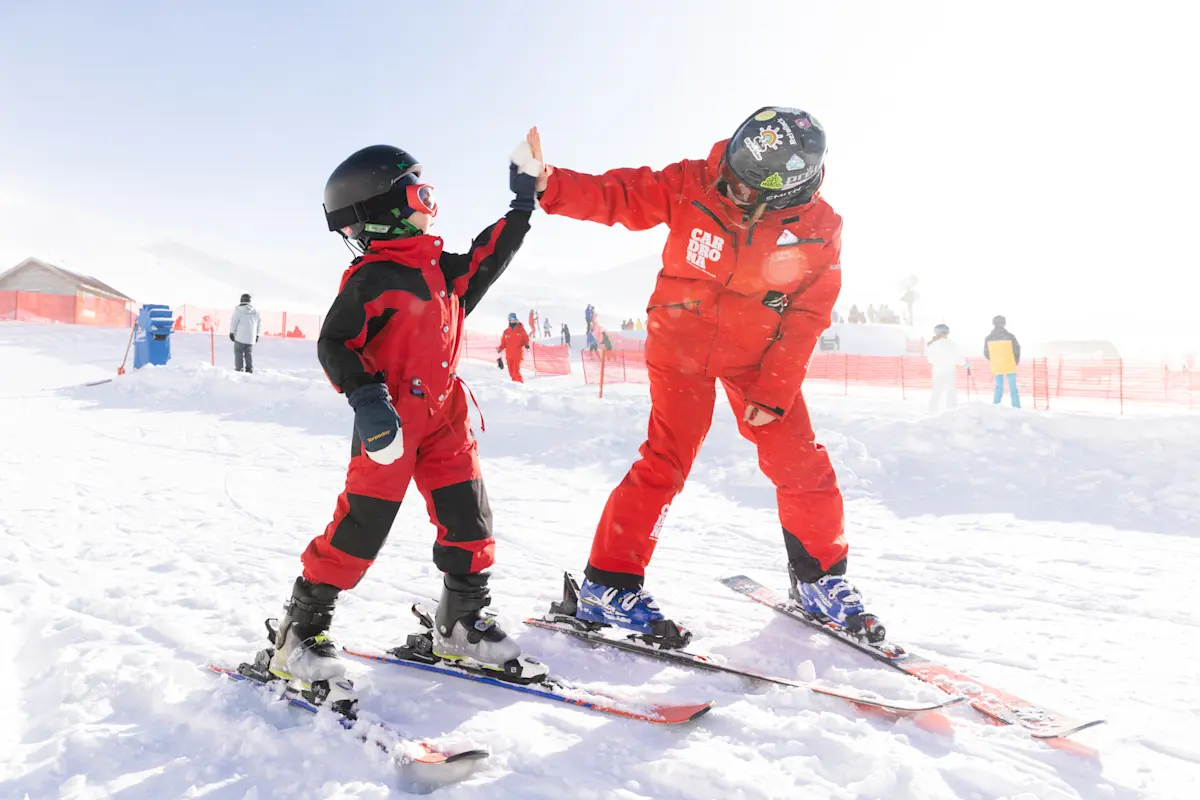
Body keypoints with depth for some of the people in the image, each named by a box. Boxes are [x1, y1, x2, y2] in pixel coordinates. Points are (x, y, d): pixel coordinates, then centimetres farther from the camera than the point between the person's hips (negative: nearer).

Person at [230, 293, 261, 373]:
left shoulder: (238, 309, -5)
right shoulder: (255, 311, 10)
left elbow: (234, 321, -8)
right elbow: (259, 324, 14)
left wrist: (231, 332, 0)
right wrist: (257, 335, 22)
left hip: (240, 337, -5)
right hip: (251, 338, 5)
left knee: (239, 353, -1)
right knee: (249, 354, 12)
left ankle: (239, 370, -7)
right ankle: (249, 369, 10)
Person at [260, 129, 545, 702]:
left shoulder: (440, 267, 13)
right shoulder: (371, 279, -11)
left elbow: (486, 259, 26)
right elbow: (334, 344, -12)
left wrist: (523, 204, 26)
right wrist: (365, 397, -24)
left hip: (443, 416, 8)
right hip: (389, 422, -8)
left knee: (469, 519, 9)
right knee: (360, 528, -5)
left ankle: (462, 623, 26)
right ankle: (299, 636, 10)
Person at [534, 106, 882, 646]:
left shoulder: (820, 232, -12)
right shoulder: (691, 185, -16)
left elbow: (806, 317, -8)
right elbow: (619, 196, -12)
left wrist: (774, 390, -12)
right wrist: (551, 185, -28)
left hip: (758, 355, 3)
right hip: (682, 343, -2)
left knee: (803, 465, 0)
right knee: (666, 460, -10)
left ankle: (821, 578, 23)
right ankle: (608, 584, 2)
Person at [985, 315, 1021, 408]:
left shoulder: (988, 338, -3)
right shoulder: (1009, 336, -10)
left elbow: (986, 353, 4)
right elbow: (1017, 350, -7)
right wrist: (1016, 361, 11)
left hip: (996, 367, 2)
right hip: (1009, 366, -2)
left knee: (999, 387, 16)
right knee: (1013, 388, 8)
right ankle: (1016, 408, 5)